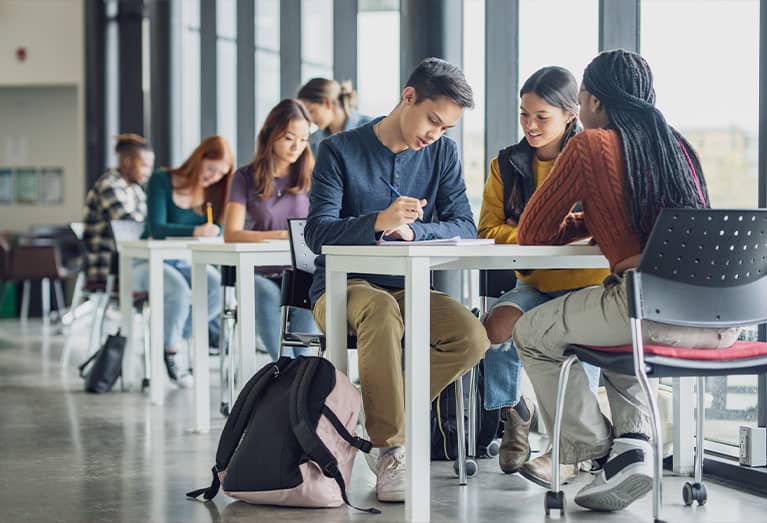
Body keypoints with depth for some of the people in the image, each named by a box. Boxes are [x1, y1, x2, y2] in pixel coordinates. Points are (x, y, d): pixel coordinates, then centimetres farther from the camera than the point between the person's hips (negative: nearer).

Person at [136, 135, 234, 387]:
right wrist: (195, 232, -37)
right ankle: (169, 355, -14)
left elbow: (218, 233, -2)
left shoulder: (213, 192, 7)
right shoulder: (162, 181, -8)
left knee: (219, 287, -27)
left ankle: (174, 336, -6)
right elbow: (156, 228, -19)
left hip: (186, 262, 5)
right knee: (180, 290, -36)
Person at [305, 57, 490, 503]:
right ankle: (393, 449, -32)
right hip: (342, 289, -4)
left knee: (471, 337, -25)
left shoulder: (443, 153, 6)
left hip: (407, 291, 4)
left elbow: (464, 227, -2)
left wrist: (413, 230, -24)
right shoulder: (341, 150, -6)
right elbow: (318, 231, -15)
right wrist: (379, 222, -35)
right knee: (380, 308, -39)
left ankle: (383, 413, -9)